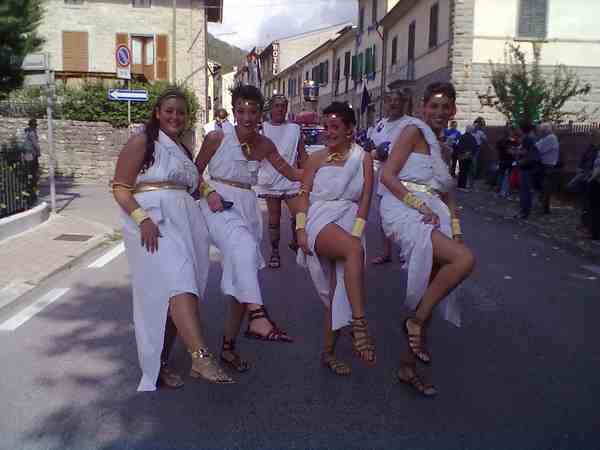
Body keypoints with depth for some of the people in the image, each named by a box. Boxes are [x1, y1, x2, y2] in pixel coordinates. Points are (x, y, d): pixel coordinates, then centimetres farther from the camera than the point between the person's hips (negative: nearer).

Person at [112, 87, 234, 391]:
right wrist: (142, 218, -18)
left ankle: (160, 364, 11)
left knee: (168, 296, 2)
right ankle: (201, 357, -37)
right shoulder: (141, 143, 5)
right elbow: (120, 188, -3)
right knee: (178, 281, -25)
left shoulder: (183, 151, 28)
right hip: (153, 221, -7)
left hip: (186, 222, 7)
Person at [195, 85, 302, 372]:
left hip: (247, 207, 5)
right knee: (244, 245, -37)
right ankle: (257, 317, -45)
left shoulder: (264, 144, 7)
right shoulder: (217, 138, -5)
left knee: (242, 278, 4)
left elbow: (291, 173, 15)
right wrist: (208, 193, -13)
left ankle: (228, 346, 16)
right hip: (220, 205, -5)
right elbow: (195, 172, 3)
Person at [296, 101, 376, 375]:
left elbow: (365, 200, 1)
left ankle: (329, 352, 13)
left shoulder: (363, 159, 8)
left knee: (339, 291, -1)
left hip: (349, 226, 2)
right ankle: (359, 326, -35)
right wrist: (301, 230, -7)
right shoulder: (316, 159, 10)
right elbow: (304, 195, 5)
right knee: (354, 250, -34)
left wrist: (356, 233, -11)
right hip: (321, 221, -2)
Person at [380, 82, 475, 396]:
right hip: (403, 210, -8)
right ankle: (416, 320, -10)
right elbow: (387, 175, -8)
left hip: (433, 218, 8)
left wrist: (456, 233, 12)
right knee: (464, 260, -27)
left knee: (429, 293, 5)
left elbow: (448, 194, 24)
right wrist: (419, 205, -17)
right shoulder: (415, 131, 2)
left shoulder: (442, 146, 26)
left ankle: (407, 365, 15)